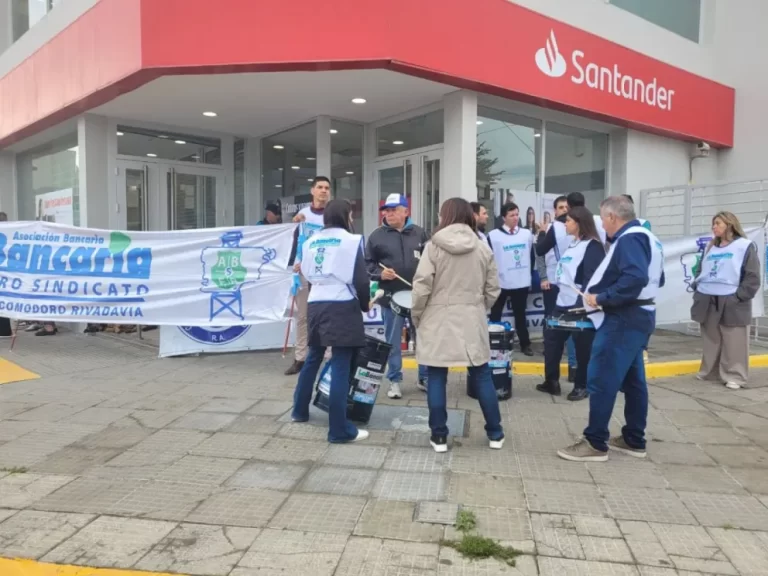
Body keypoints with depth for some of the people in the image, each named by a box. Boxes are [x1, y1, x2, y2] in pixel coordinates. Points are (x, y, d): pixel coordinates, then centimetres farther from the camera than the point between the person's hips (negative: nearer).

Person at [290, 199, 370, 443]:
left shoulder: (310, 242, 13)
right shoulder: (351, 241, -5)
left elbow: (306, 275, 14)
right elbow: (360, 279, -7)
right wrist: (365, 304, 9)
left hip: (315, 305, 6)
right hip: (342, 307, -6)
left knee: (313, 358, 22)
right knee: (340, 366, -4)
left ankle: (300, 411, 35)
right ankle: (340, 430, 1)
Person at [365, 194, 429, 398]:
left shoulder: (419, 233, 4)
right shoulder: (377, 236, 0)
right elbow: (367, 264, 3)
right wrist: (380, 273, -15)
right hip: (391, 297, -1)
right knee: (393, 341, 7)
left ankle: (424, 378, 25)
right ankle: (394, 381, 20)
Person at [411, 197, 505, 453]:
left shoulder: (434, 246, -7)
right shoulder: (482, 248, 2)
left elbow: (422, 286, -10)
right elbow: (492, 289, 6)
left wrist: (416, 315, 4)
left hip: (438, 320, -3)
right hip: (472, 320, 3)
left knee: (437, 378, 5)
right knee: (482, 375, 12)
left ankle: (439, 436, 10)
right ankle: (495, 433, 22)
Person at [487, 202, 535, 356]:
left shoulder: (527, 234, 5)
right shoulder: (494, 235, -8)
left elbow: (532, 256, 14)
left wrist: (530, 278, 13)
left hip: (521, 283, 3)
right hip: (500, 283, -3)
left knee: (520, 315, 14)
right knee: (495, 315, 9)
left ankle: (525, 344, 24)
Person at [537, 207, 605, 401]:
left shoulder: (592, 246, -12)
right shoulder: (572, 245, 16)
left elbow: (591, 278, -18)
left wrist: (582, 303, -23)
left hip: (580, 306, -9)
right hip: (563, 303, 9)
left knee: (582, 346, 3)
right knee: (551, 339, 11)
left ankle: (581, 386, 18)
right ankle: (551, 381, 22)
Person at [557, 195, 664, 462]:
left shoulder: (629, 239, -15)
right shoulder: (647, 237, 16)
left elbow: (635, 278, -30)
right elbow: (656, 279, 20)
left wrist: (602, 298, -22)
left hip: (623, 319, -11)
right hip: (637, 316, 11)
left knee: (601, 379, -6)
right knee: (633, 379, 15)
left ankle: (595, 443, 1)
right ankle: (634, 440, 24)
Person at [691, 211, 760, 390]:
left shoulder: (745, 246, -2)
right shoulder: (710, 247, 17)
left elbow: (752, 277, -6)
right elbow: (701, 271, 22)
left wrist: (739, 296, -13)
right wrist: (697, 289, 7)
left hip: (731, 303, -5)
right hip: (707, 301, 5)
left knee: (733, 344, 1)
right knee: (711, 342, 13)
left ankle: (734, 376, 10)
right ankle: (709, 372, 24)